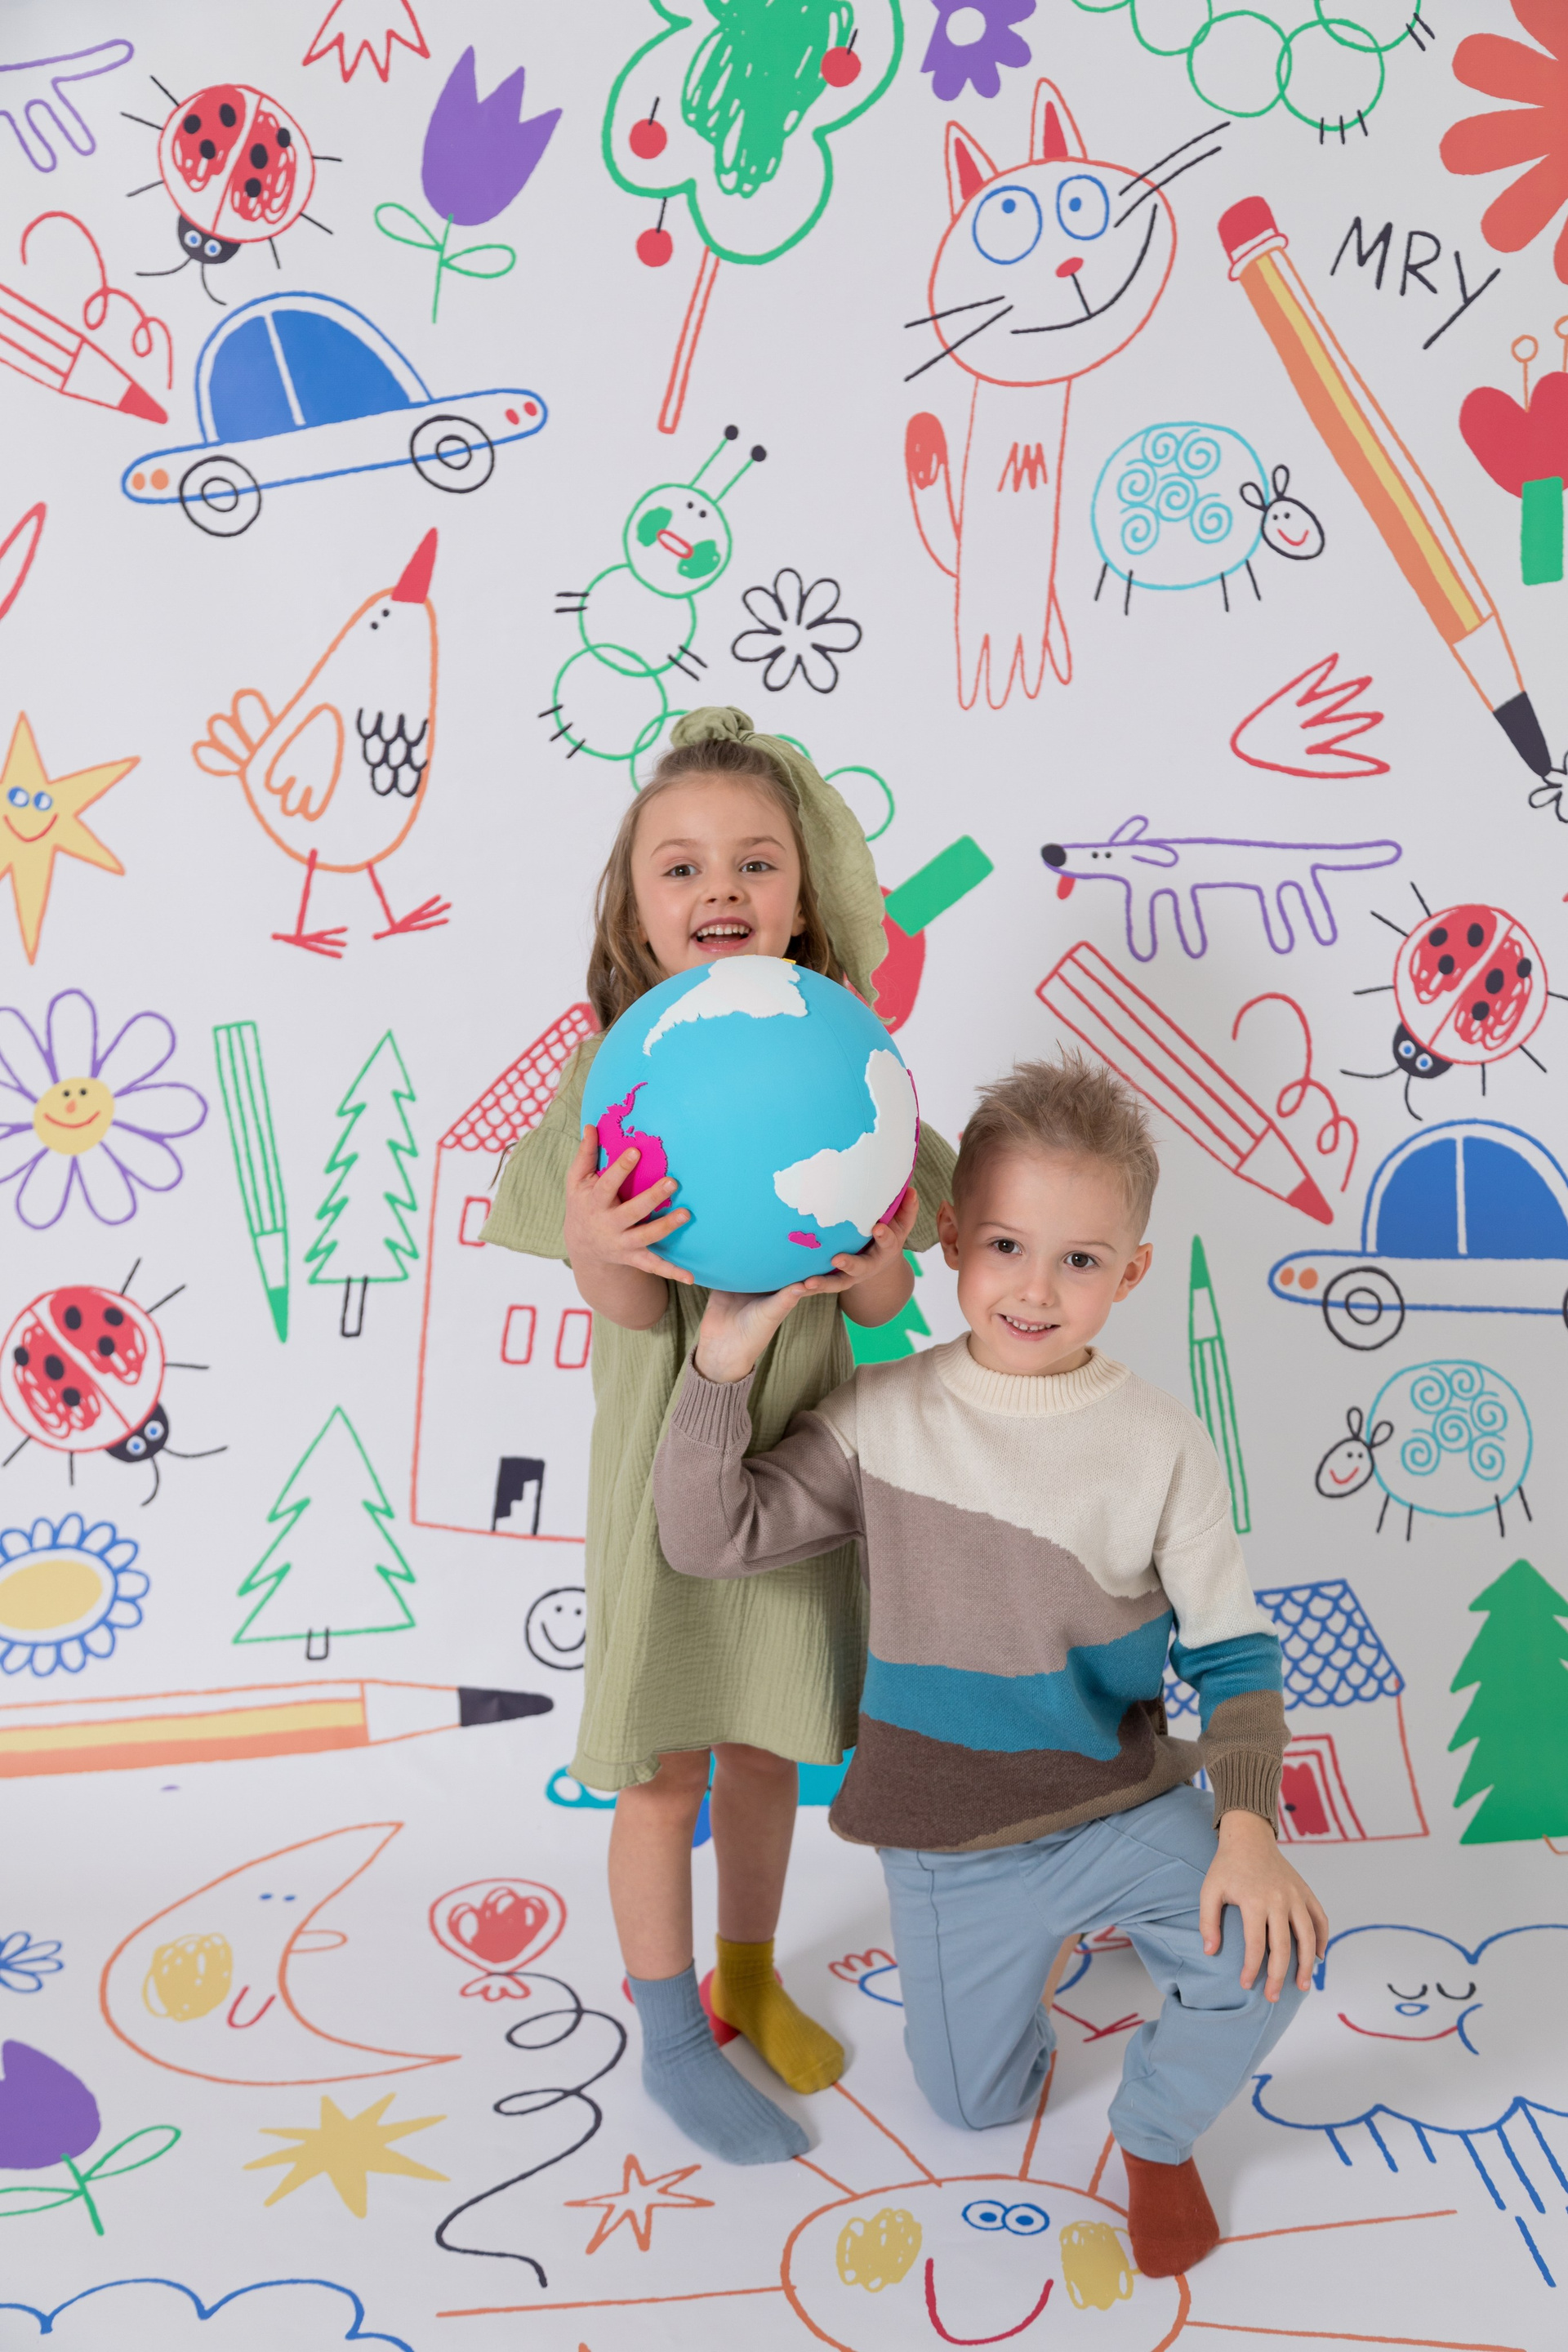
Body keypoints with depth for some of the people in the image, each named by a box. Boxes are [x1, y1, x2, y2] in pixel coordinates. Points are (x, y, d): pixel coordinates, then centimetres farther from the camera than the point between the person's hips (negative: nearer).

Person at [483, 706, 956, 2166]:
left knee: (767, 1741, 19)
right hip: (670, 1450, -3)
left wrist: (868, 1265, -30)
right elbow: (632, 1309, -17)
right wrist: (594, 1249, -40)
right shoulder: (613, 1074, -14)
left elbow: (888, 1291, -6)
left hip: (800, 1444, 3)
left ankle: (749, 1980, 41)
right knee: (661, 1768, 9)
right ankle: (671, 2036, 29)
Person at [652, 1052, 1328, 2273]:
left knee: (1270, 1942, -27)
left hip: (1123, 1806, -1)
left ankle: (1159, 2130, 6)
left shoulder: (1160, 1443, -13)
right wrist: (723, 1364, -24)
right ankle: (1041, 1935, 43)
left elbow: (1234, 1653, -8)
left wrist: (1247, 1826, -23)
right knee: (980, 2104, 12)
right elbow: (711, 1536, -11)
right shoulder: (886, 1417, -10)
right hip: (948, 1843, 1)